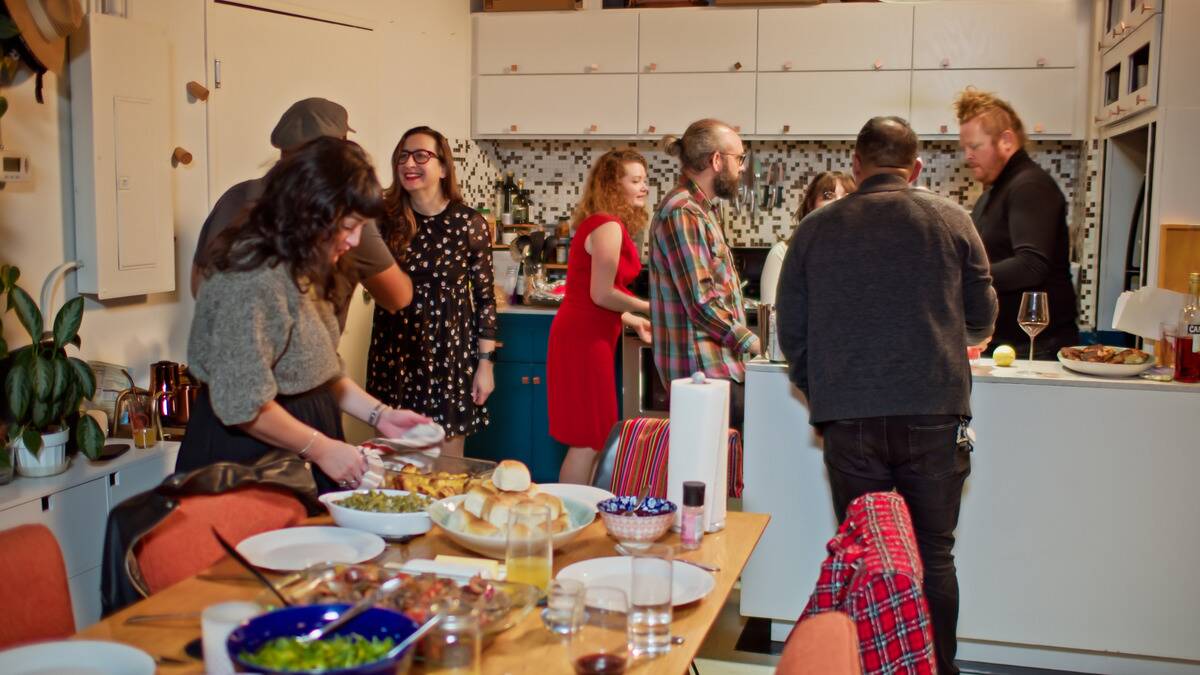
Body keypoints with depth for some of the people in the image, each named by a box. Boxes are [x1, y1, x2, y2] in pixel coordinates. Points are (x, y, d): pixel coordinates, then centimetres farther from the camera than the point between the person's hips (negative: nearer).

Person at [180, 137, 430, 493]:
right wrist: (320, 448, -15)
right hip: (247, 457, -9)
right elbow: (242, 404, -23)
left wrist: (380, 415, 6)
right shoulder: (255, 280, -22)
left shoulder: (302, 271, 10)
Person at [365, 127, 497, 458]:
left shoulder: (470, 223, -5)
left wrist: (485, 362, -3)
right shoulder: (386, 217, 0)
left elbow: (485, 297, -1)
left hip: (450, 353, -2)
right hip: (394, 350, 2)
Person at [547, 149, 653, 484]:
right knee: (588, 441, -3)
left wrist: (634, 321, 14)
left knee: (590, 440, 17)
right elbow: (602, 294, -20)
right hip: (585, 339, -10)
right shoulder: (608, 227, -16)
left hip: (587, 335, 10)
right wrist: (649, 307, -8)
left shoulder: (607, 224, 14)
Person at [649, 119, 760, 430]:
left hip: (719, 365, 10)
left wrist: (743, 339, 13)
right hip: (705, 369, -10)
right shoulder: (682, 213, -15)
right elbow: (702, 302, -20)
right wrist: (749, 341, -11)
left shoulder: (700, 209, 17)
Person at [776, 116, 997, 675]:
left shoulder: (816, 229, 3)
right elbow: (980, 321, 9)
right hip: (933, 414, 0)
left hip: (847, 418, 1)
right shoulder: (951, 220, 1)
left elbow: (791, 332, 6)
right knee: (933, 555, 11)